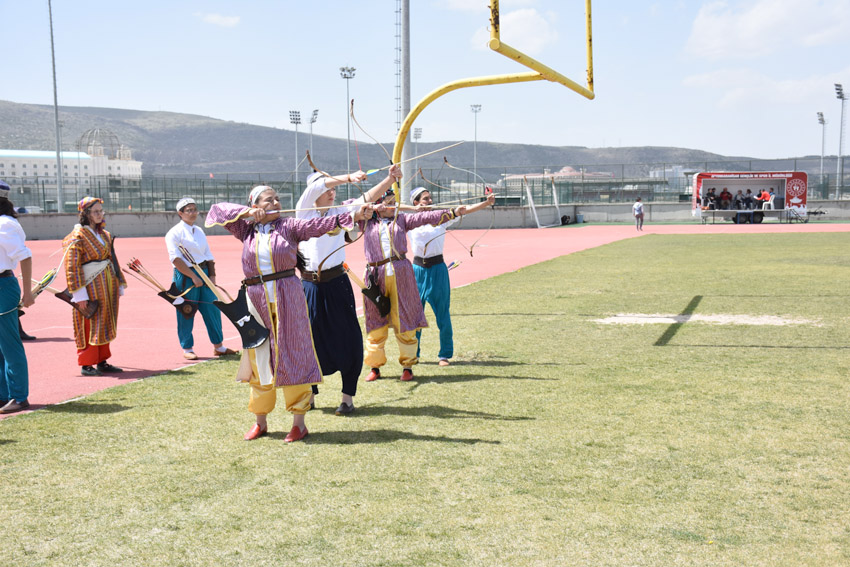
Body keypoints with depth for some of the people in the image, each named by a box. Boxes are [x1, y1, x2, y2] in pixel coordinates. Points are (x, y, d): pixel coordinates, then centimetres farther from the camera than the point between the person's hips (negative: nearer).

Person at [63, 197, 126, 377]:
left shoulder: (105, 235, 13)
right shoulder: (78, 237, -11)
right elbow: (72, 267, -14)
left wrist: (119, 285, 14)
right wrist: (79, 294, -19)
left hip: (107, 287, 7)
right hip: (90, 287, -7)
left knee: (104, 324, 12)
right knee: (89, 325, -2)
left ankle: (102, 362, 21)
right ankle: (86, 364, 6)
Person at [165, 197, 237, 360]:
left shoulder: (199, 231, 14)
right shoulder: (175, 233, -7)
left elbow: (209, 256, 16)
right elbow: (176, 258, -16)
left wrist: (212, 276, 4)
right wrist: (193, 276, -19)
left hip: (204, 273, 6)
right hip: (185, 275, -6)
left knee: (213, 309, 5)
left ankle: (218, 346, 15)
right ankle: (187, 349, 14)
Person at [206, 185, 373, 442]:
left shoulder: (289, 226, 1)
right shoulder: (246, 230, 9)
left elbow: (318, 225, -12)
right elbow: (217, 209, 11)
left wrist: (353, 215, -24)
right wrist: (246, 212, -2)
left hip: (288, 299, -3)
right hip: (257, 300, 3)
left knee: (293, 358, -1)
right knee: (259, 359, 9)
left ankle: (299, 423, 6)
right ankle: (260, 422, 22)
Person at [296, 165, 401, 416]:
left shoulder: (340, 211, 5)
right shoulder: (303, 211, 2)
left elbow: (368, 198, -6)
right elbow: (316, 186, -15)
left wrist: (390, 179, -21)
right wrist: (348, 178, -28)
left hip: (336, 284, 1)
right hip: (310, 285, -1)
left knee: (348, 339, -3)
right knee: (309, 339, 6)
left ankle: (348, 397, 7)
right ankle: (308, 395, 23)